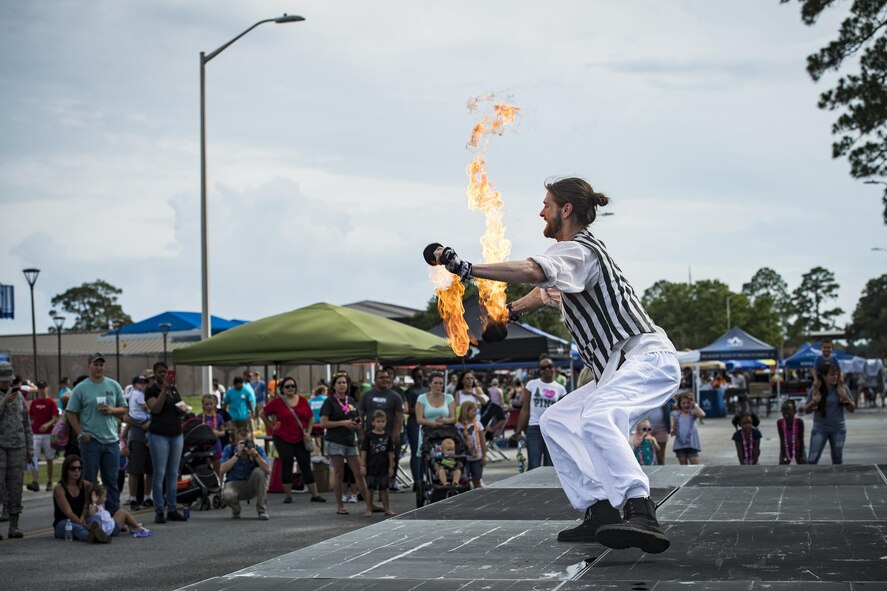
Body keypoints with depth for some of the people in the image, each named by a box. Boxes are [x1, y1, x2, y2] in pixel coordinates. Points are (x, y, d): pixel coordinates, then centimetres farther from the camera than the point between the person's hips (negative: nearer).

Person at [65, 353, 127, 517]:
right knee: (89, 481, 2)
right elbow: (71, 413, -1)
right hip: (90, 440, -3)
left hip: (111, 440, 3)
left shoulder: (114, 386, 9)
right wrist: (80, 434, -10)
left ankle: (114, 514, 13)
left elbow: (124, 409, 13)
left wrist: (112, 410, -8)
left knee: (112, 480, 8)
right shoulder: (81, 388, -1)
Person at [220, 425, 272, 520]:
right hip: (234, 484, -1)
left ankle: (262, 510, -18)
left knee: (259, 471, -30)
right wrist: (237, 454, -26)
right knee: (227, 495, -37)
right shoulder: (229, 449, -7)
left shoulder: (258, 449, -8)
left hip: (251, 485, 1)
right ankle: (235, 510, 4)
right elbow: (223, 470, -21)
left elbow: (268, 470, -19)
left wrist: (255, 454, -30)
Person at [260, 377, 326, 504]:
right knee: (286, 467, 2)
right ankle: (288, 495, 13)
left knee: (306, 467, 2)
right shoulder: (277, 402, -2)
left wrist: (308, 433, 1)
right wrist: (271, 426, 2)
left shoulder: (302, 401, 4)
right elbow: (262, 414, 8)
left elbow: (311, 418, 12)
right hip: (283, 439, -2)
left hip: (301, 440, 2)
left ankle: (315, 495, 5)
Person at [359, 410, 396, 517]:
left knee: (383, 488, 8)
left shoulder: (387, 436, 3)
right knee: (370, 488, 4)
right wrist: (362, 465, -6)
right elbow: (363, 451, -2)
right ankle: (369, 509, 11)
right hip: (371, 467, -1)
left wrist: (391, 467, 5)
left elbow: (390, 453, 7)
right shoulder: (369, 436, -3)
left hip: (383, 467, 2)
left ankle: (386, 508, 16)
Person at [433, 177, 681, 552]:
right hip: (621, 367, 11)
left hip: (648, 357, -11)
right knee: (556, 422, 13)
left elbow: (532, 271, -32)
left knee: (596, 419, -36)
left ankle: (641, 514, -48)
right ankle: (600, 514, 3)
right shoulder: (575, 252, 21)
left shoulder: (579, 250, -12)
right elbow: (545, 291, 39)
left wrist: (467, 269, -33)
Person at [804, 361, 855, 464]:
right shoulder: (815, 390, -6)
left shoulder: (842, 388, -3)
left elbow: (852, 408, 2)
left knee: (838, 460, 10)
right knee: (812, 460, -9)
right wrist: (814, 402, -20)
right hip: (820, 429, -2)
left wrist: (846, 399, -18)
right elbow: (806, 410, 1)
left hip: (838, 429, 2)